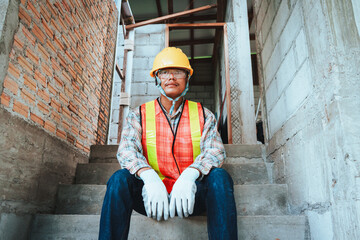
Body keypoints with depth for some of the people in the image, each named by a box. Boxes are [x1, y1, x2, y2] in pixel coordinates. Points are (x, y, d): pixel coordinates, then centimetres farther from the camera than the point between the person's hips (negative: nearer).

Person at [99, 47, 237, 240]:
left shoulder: (203, 115, 7)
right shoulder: (139, 115, 7)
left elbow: (214, 150, -7)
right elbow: (127, 150, -8)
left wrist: (189, 175, -30)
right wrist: (149, 177, -31)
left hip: (191, 195, 1)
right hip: (152, 195, 0)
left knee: (219, 176, -29)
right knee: (120, 179, -28)